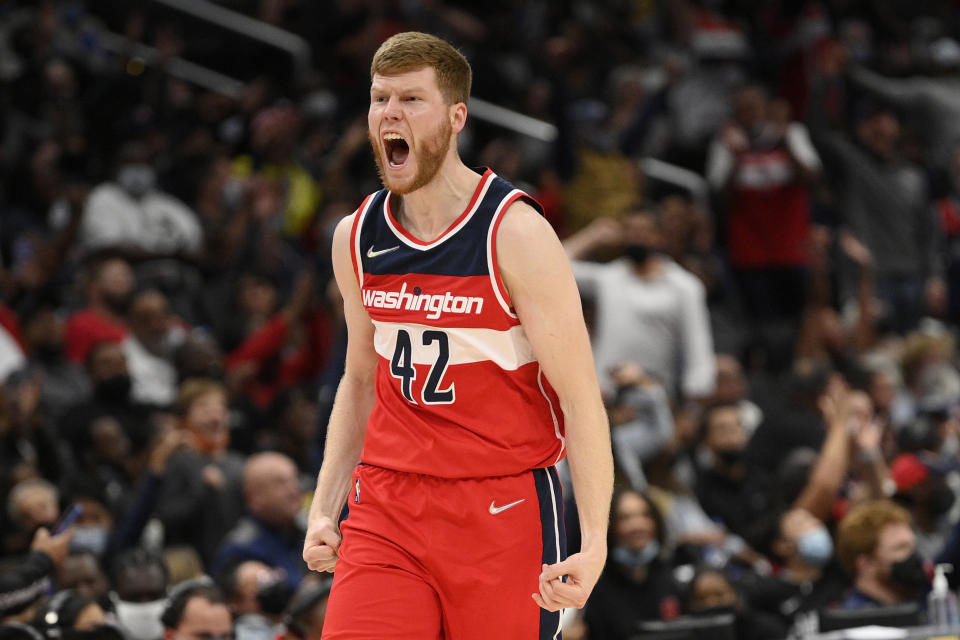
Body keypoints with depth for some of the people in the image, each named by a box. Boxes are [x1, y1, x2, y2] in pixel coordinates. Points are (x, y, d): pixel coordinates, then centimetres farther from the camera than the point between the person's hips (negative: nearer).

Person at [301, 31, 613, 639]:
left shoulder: (516, 235, -11)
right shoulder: (356, 238, 6)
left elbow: (581, 399, -11)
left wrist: (594, 542, -20)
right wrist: (324, 509, 11)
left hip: (503, 510, -4)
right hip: (386, 507, 4)